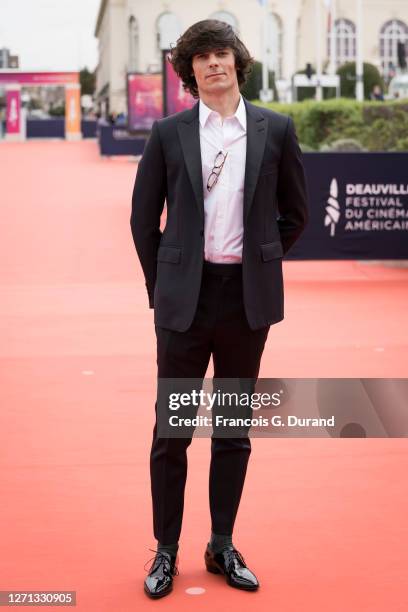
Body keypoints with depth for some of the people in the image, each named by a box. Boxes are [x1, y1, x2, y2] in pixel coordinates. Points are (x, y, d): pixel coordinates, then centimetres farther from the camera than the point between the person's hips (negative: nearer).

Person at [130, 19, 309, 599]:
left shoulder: (276, 129, 2)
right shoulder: (169, 133, 0)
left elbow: (294, 212, 10)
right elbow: (144, 217, 7)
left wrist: (258, 264, 8)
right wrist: (164, 285, 6)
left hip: (248, 299, 1)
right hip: (186, 299, -1)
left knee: (234, 431, 11)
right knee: (172, 430, 5)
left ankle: (223, 547, 24)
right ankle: (166, 550, 19)